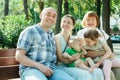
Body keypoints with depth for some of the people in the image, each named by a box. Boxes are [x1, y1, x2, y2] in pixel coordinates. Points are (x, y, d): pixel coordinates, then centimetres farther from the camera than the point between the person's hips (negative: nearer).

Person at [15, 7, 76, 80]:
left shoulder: (52, 35, 23)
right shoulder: (30, 31, 3)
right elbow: (19, 56, -4)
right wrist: (40, 66, -16)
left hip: (51, 69, 5)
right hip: (31, 69, -5)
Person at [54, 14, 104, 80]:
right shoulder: (57, 38, -3)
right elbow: (61, 59, -9)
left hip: (73, 66, 6)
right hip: (62, 66, -6)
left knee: (98, 72, -15)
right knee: (84, 74, -33)